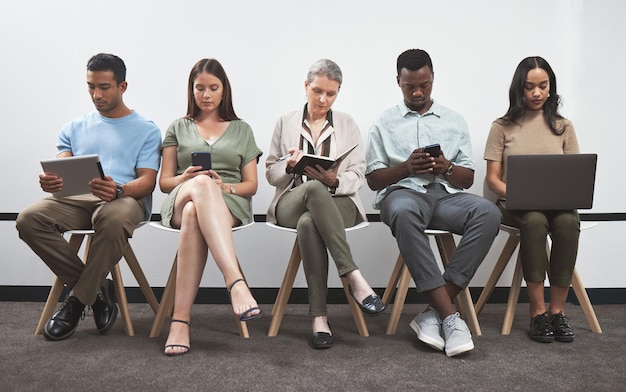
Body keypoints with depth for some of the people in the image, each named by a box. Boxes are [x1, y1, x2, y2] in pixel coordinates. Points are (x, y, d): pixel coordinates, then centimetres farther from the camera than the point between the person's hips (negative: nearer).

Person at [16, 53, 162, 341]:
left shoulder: (146, 130, 13)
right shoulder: (74, 129, 25)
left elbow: (148, 181, 0)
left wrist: (119, 190, -24)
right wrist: (50, 181, -16)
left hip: (126, 198, -4)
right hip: (76, 199, 4)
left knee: (113, 220, -41)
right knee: (28, 220, -27)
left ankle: (79, 298, -17)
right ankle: (95, 289, -12)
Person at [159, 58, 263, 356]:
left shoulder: (242, 130, 22)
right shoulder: (178, 128, 23)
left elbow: (251, 184, 15)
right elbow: (164, 182, 16)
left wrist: (225, 187, -8)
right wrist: (187, 179, -8)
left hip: (229, 203, 0)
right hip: (181, 200, 0)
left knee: (194, 216, -41)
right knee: (202, 185, -42)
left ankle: (181, 319, -48)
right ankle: (235, 282, -57)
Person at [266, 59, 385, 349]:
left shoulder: (347, 124, 13)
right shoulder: (285, 122, 14)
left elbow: (357, 176, 5)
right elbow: (271, 174, 13)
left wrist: (334, 180, -18)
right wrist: (289, 165, -11)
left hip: (338, 202, 0)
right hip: (291, 203, 0)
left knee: (309, 223, -38)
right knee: (314, 187, -39)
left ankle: (319, 315, -34)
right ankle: (353, 277, -42)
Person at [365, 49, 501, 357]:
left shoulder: (454, 121, 20)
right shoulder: (385, 123, 15)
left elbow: (468, 179, 16)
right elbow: (373, 179, 8)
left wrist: (446, 167, -7)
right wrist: (406, 167, -10)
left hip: (445, 195, 3)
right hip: (403, 192, -2)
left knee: (488, 213, -31)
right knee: (403, 212, -41)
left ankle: (433, 313, -30)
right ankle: (449, 316, -38)